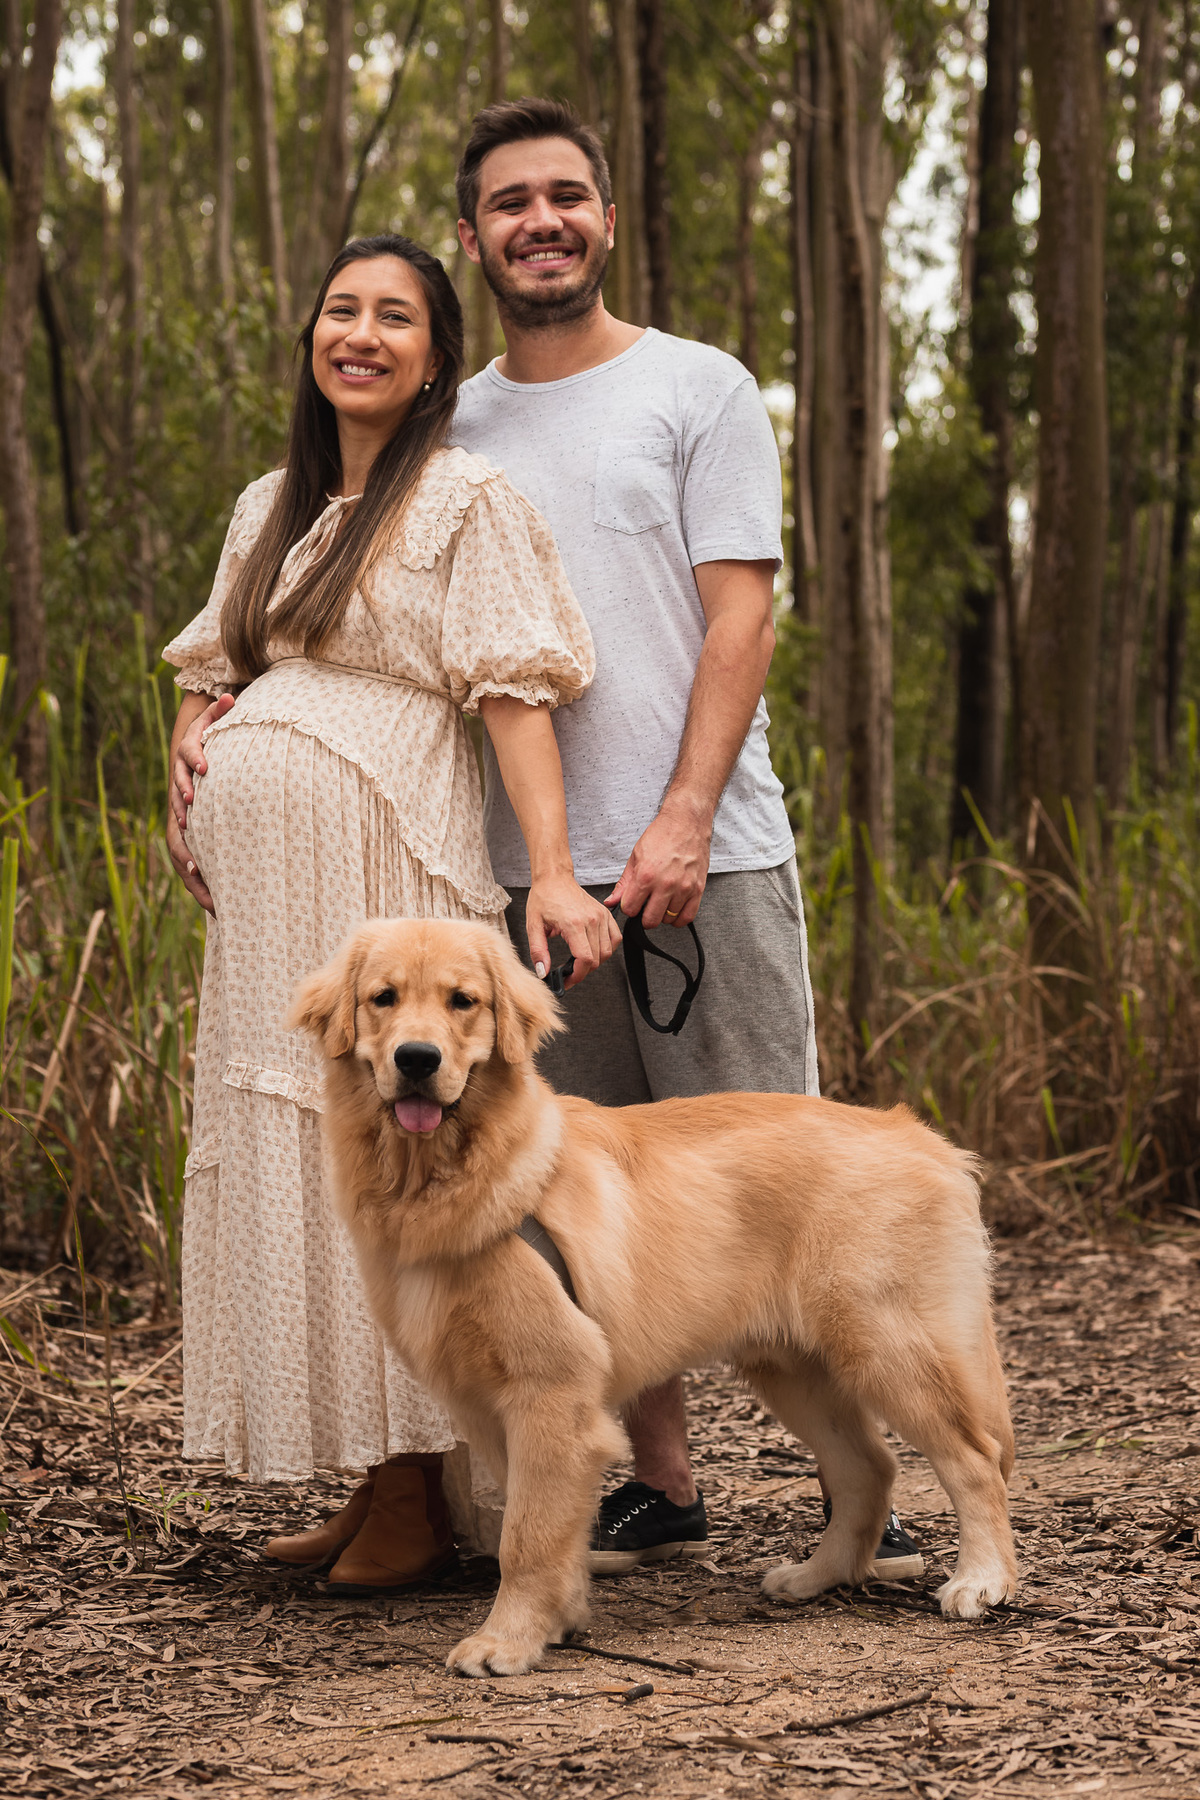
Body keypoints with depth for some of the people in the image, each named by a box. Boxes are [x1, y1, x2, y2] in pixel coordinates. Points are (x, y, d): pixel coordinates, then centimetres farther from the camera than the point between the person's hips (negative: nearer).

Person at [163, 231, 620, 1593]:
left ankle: (419, 1496, 1)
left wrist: (551, 871, -19)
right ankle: (367, 1485, 15)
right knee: (285, 1159, 7)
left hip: (384, 870, -7)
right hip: (266, 881, 7)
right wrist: (190, 753, 8)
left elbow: (513, 690, -9)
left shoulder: (464, 498, -2)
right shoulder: (269, 507, 19)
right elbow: (214, 667, 29)